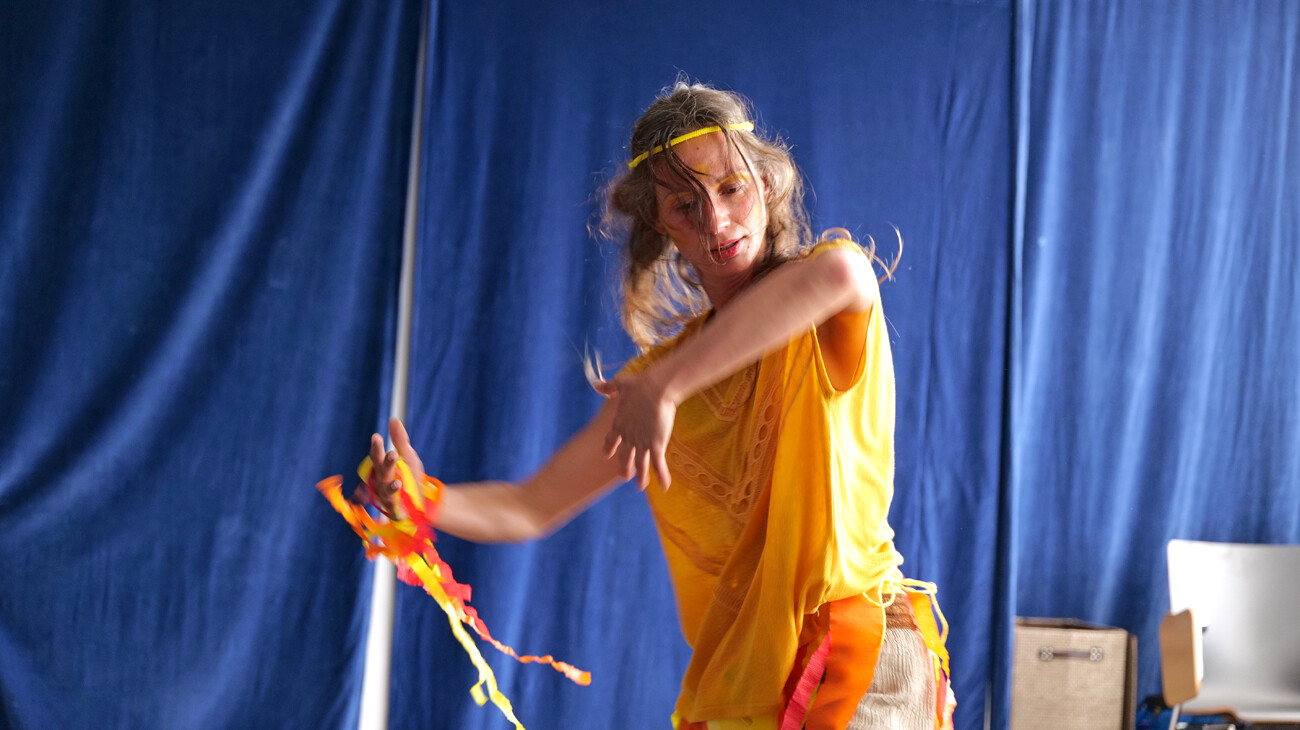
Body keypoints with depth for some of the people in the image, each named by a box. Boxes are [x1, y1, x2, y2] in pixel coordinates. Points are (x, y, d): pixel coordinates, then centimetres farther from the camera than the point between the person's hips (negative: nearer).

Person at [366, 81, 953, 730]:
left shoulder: (826, 329, -3)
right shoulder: (658, 371, 13)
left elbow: (839, 272, -30)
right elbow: (529, 508, 14)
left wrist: (665, 388, -31)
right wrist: (426, 500, -6)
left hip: (857, 660, -5)